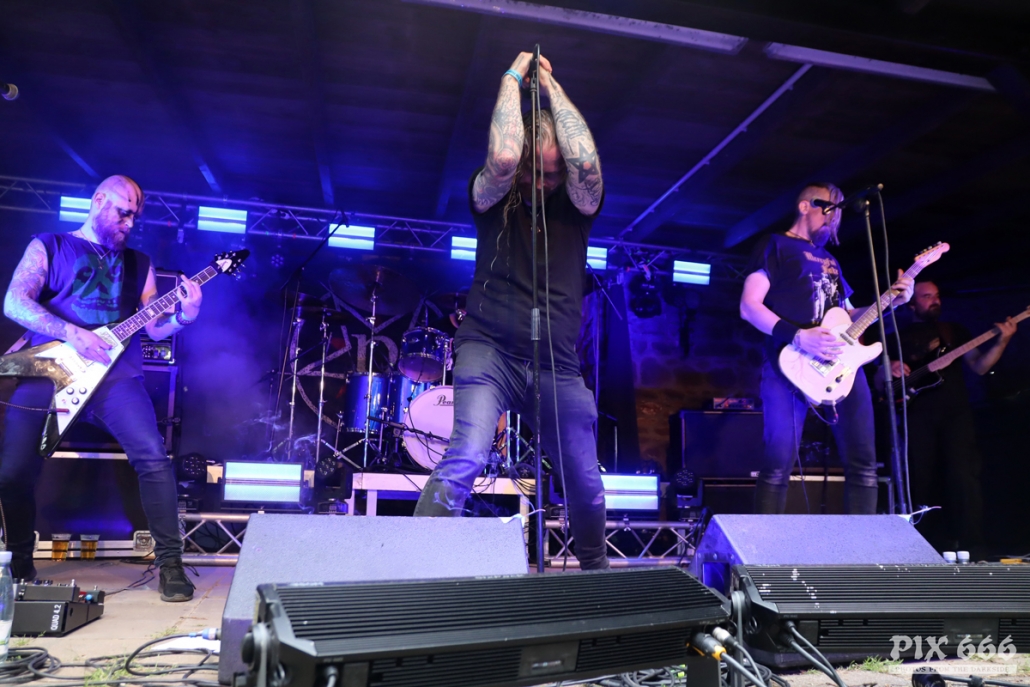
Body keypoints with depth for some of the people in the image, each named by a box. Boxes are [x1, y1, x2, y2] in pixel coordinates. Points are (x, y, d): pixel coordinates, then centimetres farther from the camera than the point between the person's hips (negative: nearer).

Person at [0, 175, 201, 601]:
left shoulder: (138, 263, 21)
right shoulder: (49, 246, 13)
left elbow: (153, 327, 12)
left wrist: (184, 316, -9)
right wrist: (72, 334, -16)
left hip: (115, 375, 1)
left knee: (153, 457, -21)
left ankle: (170, 562, -10)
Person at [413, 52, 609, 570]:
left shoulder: (577, 204, 7)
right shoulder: (493, 197, 3)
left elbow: (586, 162, -15)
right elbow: (502, 158, -20)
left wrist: (551, 87, -4)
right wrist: (513, 78, -7)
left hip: (558, 367, 3)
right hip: (490, 351, -2)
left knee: (586, 485, 11)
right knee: (466, 458, -26)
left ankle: (596, 567, 39)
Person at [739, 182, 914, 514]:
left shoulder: (829, 259, 29)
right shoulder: (776, 245, 7)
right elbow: (749, 306, -6)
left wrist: (891, 301, 12)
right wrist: (798, 336, -18)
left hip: (841, 364, 7)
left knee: (863, 460, 3)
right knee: (779, 464, -11)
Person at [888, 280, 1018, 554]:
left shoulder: (953, 329, 15)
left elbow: (979, 366, 7)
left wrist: (1001, 341, -8)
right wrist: (889, 370, -15)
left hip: (956, 413, 1)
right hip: (918, 416, 0)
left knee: (963, 477, -10)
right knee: (923, 482, 2)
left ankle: (971, 548, -7)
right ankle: (932, 550, 11)